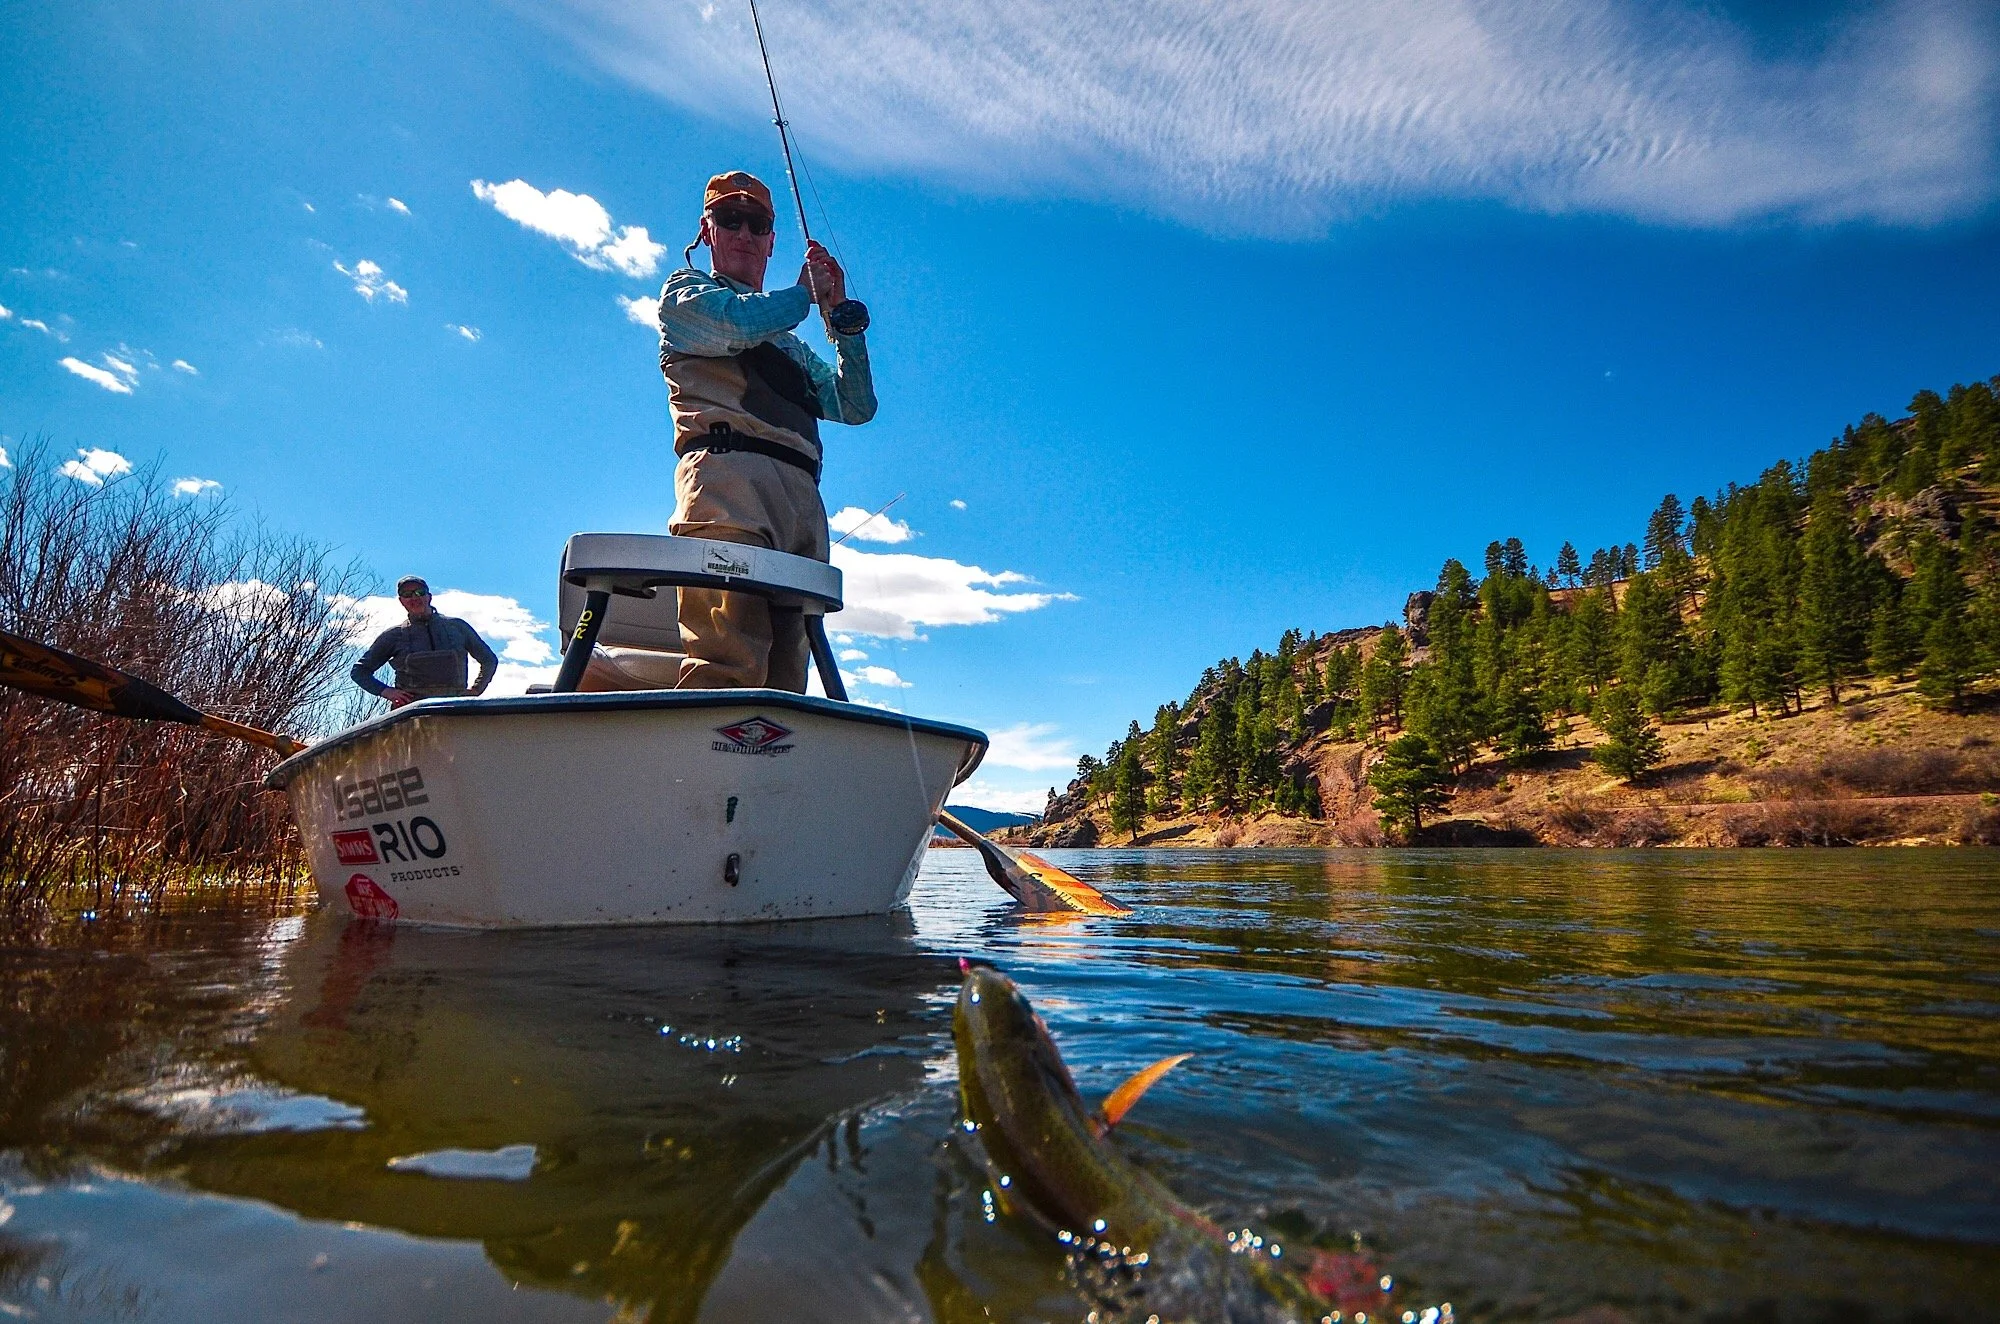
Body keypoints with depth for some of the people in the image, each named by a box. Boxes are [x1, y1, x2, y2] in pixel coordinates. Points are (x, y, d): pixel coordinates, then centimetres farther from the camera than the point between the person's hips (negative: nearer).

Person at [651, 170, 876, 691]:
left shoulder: (791, 344, 38)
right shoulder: (684, 291, 23)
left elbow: (856, 406, 26)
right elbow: (741, 322, 0)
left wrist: (842, 312, 17)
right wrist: (805, 292, 18)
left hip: (802, 494, 6)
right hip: (727, 469, -6)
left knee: (784, 677, -9)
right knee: (727, 662, -25)